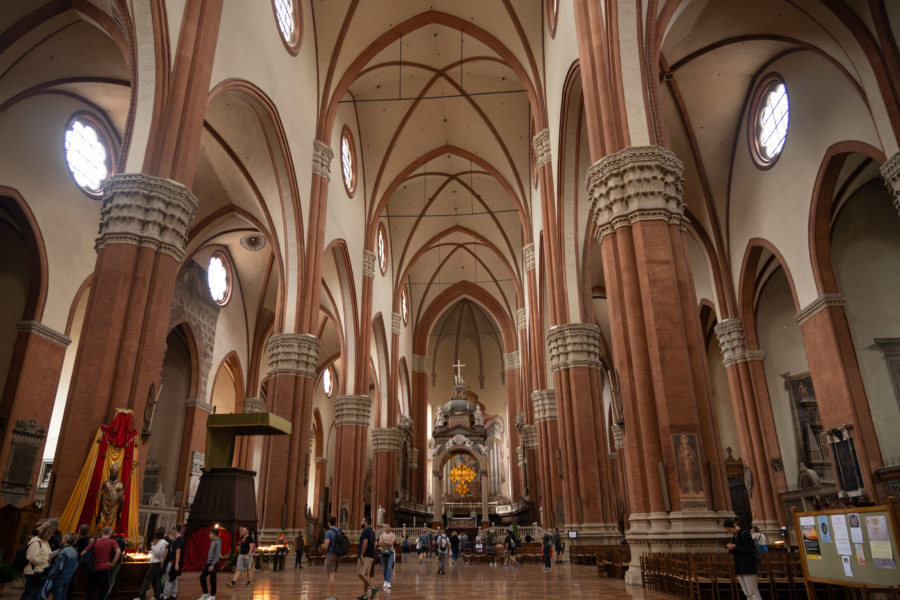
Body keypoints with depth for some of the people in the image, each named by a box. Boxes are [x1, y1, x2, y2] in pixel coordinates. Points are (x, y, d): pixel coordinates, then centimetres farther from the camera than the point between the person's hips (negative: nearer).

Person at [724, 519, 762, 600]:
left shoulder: (745, 534, -12)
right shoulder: (734, 536, 13)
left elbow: (750, 550, -16)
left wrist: (735, 547, -18)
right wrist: (731, 548, -2)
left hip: (748, 567, -8)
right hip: (739, 567, 8)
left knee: (753, 593, -6)